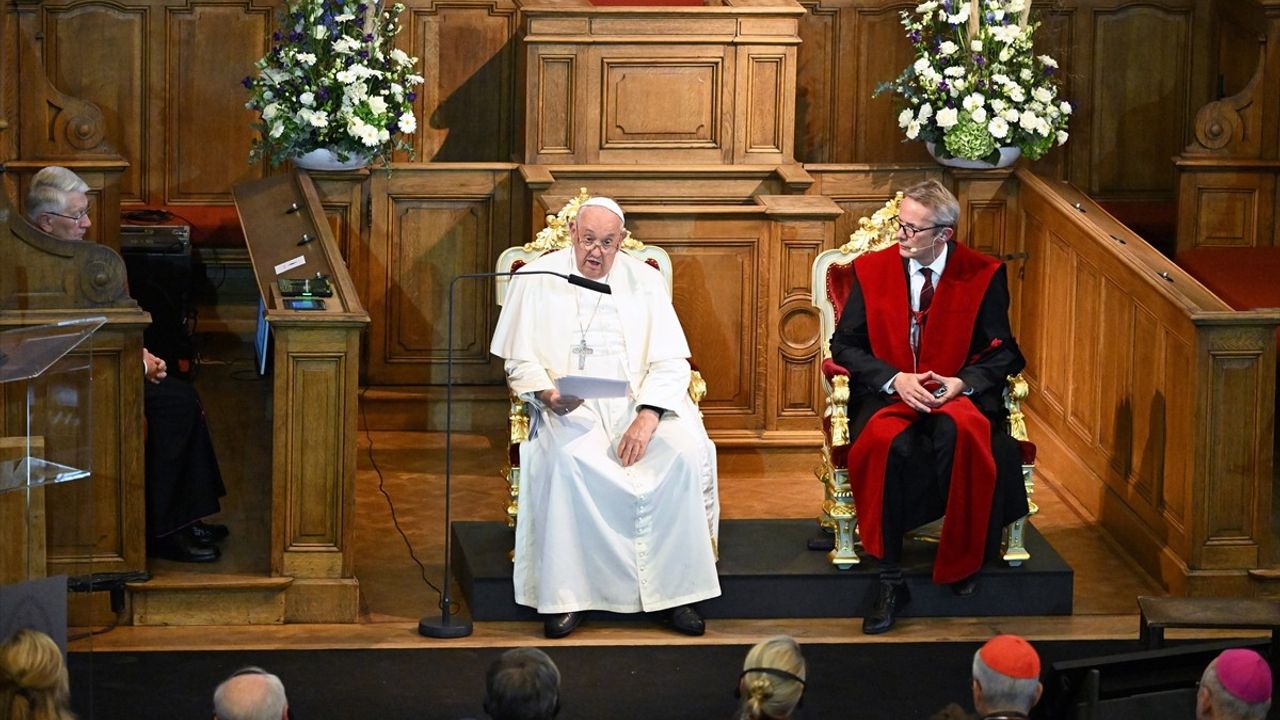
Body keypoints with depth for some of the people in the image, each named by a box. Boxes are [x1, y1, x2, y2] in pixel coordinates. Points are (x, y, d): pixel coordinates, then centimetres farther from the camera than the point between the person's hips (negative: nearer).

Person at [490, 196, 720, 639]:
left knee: (685, 452, -27)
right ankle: (565, 595, -27)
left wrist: (648, 416, -14)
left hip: (638, 403, 2)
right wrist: (547, 393, -17)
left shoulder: (644, 281, 10)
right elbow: (520, 361, 6)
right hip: (570, 408, -2)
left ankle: (673, 591, -20)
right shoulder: (537, 280, 7)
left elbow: (671, 362, 5)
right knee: (565, 458, -35)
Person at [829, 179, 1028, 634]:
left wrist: (961, 382, -16)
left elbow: (1003, 353, 5)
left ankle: (962, 560, -20)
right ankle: (889, 582, -27)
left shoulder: (983, 276, 4)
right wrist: (895, 379, -12)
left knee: (961, 432, -39)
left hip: (956, 395, -1)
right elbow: (845, 344, 5)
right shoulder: (871, 270, 8)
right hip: (887, 395, 1)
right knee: (889, 444, -36)